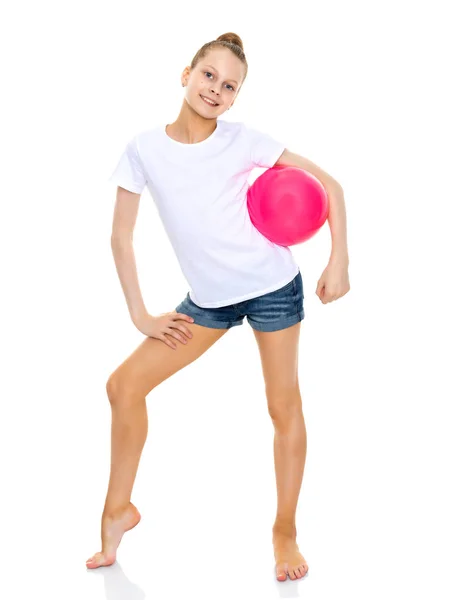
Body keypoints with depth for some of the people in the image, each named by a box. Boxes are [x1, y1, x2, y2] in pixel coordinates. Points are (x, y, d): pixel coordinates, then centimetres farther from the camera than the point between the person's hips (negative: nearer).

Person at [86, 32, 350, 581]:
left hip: (273, 285, -2)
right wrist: (139, 314, -3)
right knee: (124, 385, -3)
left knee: (284, 406, 1)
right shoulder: (145, 148, -6)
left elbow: (326, 183, -5)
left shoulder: (242, 140, -10)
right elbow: (121, 236, 0)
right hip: (208, 298, 3)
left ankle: (285, 531, 16)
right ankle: (118, 512, 13)